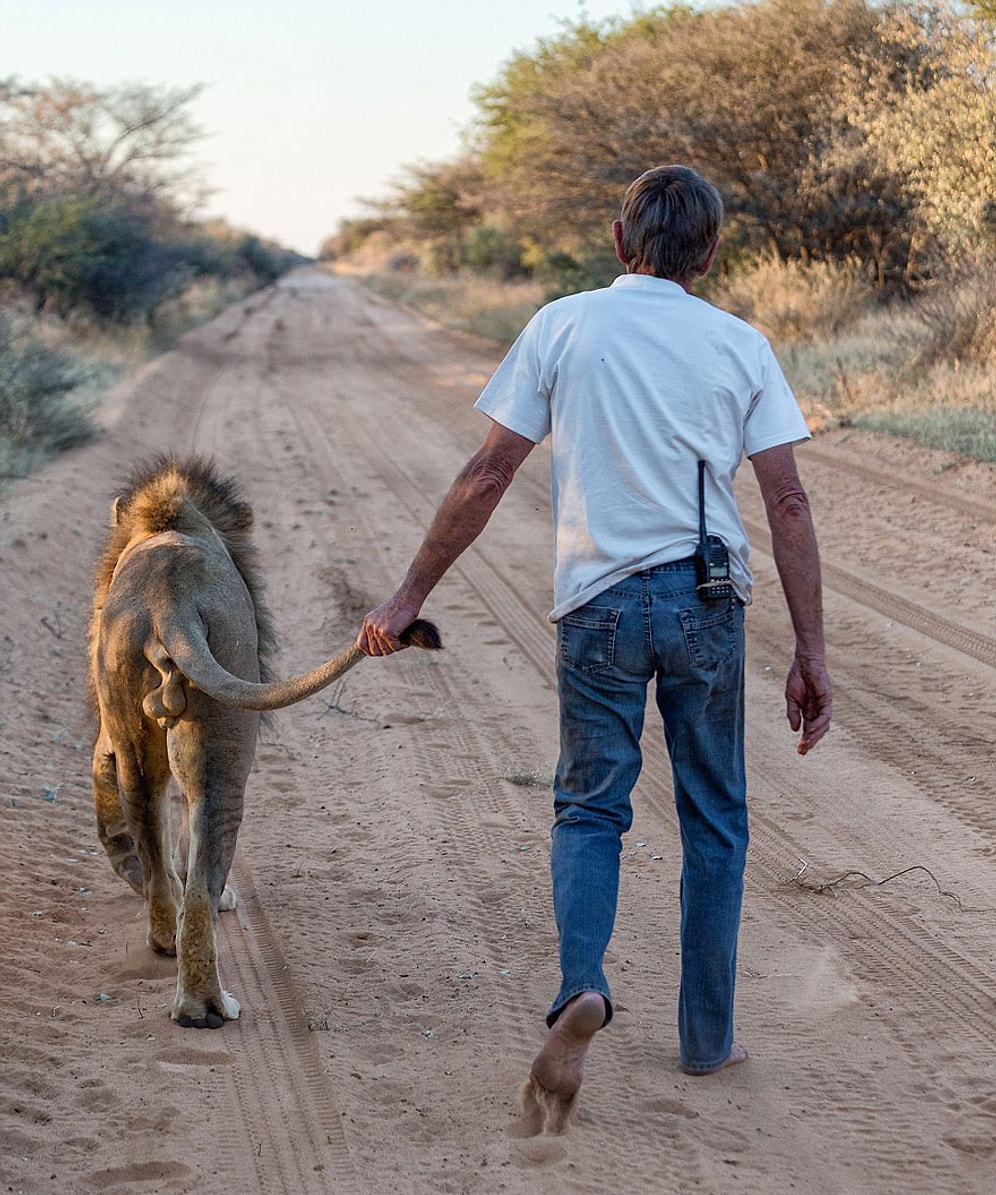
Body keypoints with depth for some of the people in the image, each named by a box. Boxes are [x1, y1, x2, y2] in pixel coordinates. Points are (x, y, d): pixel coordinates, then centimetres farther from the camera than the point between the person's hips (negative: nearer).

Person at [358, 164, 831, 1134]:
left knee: (590, 807, 9)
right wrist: (810, 653, 3)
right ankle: (707, 1037, 20)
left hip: (600, 602, -1)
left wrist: (410, 596, 5)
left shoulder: (563, 326, 1)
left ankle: (582, 985, -17)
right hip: (708, 601, 1)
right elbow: (787, 503, -1)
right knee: (714, 819, 14)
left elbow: (487, 476, -2)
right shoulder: (741, 345, 4)